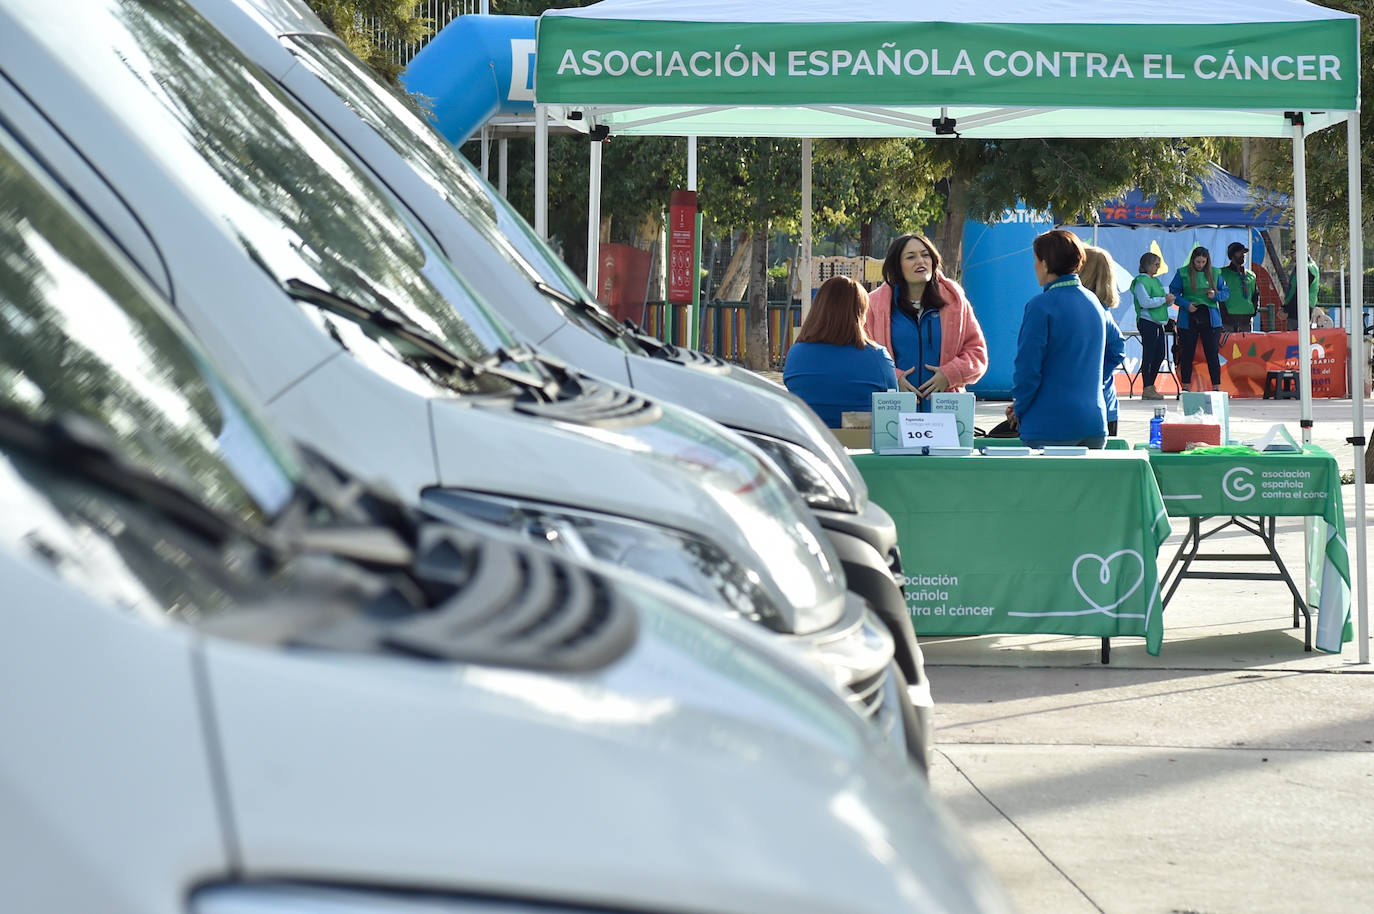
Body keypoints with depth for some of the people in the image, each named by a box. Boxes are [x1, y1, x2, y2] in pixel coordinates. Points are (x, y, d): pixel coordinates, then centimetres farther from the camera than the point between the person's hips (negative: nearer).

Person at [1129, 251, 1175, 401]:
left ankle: (1151, 386, 19)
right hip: (1147, 322, -9)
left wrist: (1169, 299, 1)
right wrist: (1164, 299, -15)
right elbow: (1146, 302, -20)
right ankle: (1147, 390, -5)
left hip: (1158, 323, 9)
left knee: (1159, 355, 10)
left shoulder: (1155, 280, 18)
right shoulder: (1141, 281, -10)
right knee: (1148, 355, -7)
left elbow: (1163, 302, 23)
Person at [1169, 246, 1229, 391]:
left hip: (1210, 319, 1)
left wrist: (1216, 296, -10)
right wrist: (1186, 304, -13)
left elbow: (1226, 291, 11)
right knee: (1187, 354, 5)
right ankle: (1185, 387, 13)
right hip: (1188, 319, -1)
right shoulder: (1183, 273, 1)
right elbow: (1173, 292, 2)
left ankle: (1216, 387, 1)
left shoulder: (1215, 273, 7)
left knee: (1212, 353, -2)